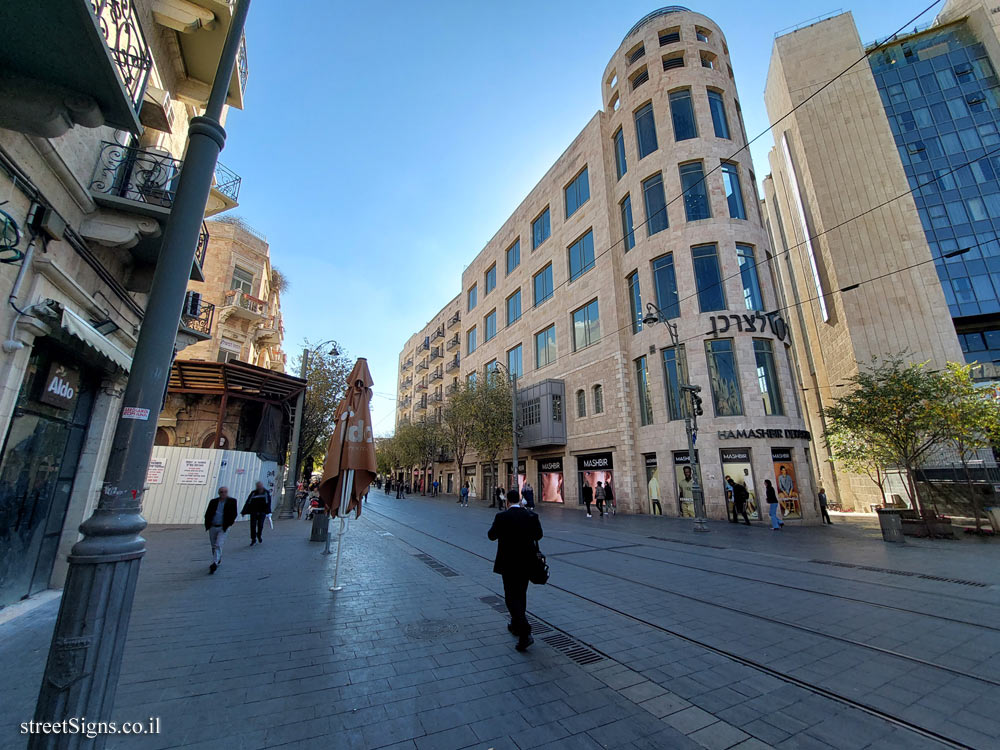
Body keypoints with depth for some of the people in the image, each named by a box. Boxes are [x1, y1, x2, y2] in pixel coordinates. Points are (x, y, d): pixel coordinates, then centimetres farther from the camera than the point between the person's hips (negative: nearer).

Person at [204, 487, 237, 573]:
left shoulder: (232, 501, -4)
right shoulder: (213, 501, 4)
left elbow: (234, 514, -3)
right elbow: (207, 513, 8)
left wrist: (229, 523, -11)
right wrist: (207, 524, -1)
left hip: (223, 528, -4)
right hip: (212, 527, 4)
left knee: (218, 546, -15)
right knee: (214, 546, 16)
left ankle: (214, 564, -16)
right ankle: (218, 561, 35)